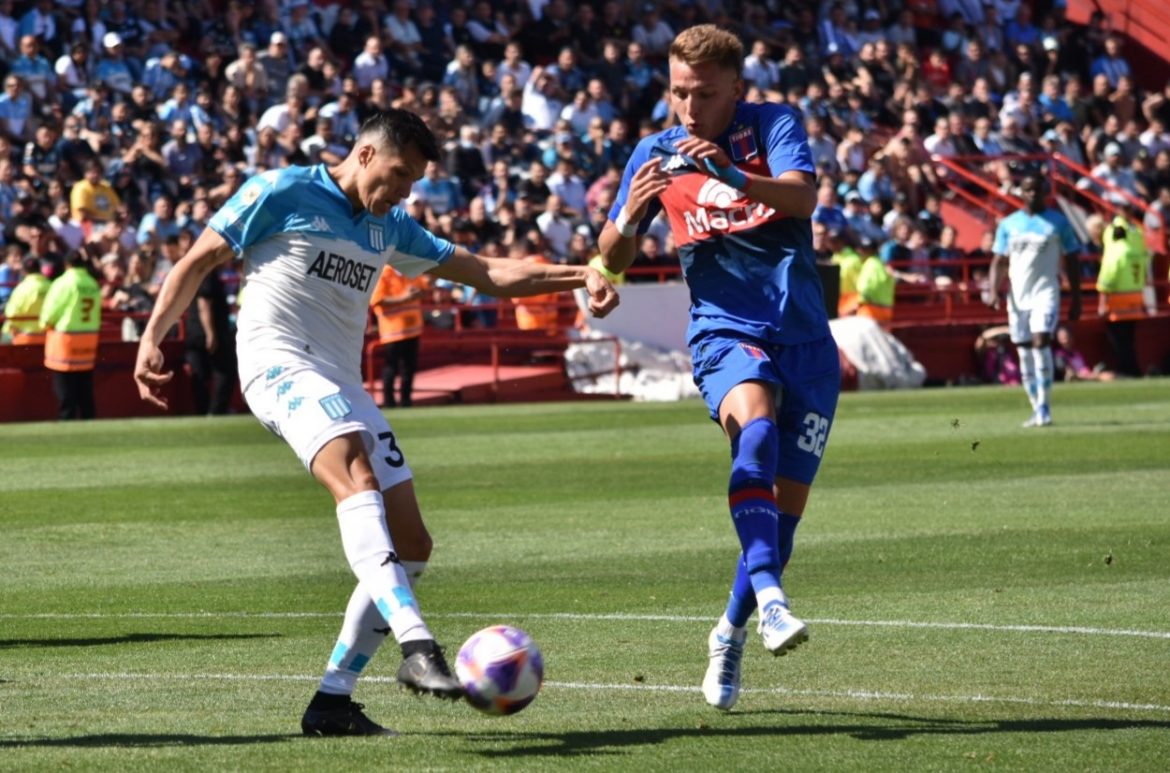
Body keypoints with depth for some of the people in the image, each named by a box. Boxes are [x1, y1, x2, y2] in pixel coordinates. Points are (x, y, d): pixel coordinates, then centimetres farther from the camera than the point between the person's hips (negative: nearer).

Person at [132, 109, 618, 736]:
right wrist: (152, 338, -1)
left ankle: (332, 701, 5)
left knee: (410, 545, -1)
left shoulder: (390, 228, 19)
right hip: (280, 364, -8)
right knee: (358, 475, -34)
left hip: (343, 384, 8)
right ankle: (416, 646, -51)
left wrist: (577, 276, 8)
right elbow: (199, 260, 6)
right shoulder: (282, 193, 1)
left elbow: (489, 274, 20)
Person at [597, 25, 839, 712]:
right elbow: (613, 261, 4)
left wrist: (731, 174, -41)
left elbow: (802, 196, -23)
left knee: (787, 503, 3)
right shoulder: (657, 153, 4)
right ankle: (768, 596, -47)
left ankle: (731, 634, 25)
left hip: (805, 337, 1)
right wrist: (630, 215, -18)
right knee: (757, 422, -34)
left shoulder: (775, 125, -3)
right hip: (725, 333, -1)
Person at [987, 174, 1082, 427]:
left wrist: (1075, 298, 1)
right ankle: (1037, 409, 13)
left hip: (1046, 292, -4)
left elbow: (1072, 261, 6)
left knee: (1040, 342, -22)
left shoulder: (1058, 223, 3)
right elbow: (998, 261, 11)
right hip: (1017, 295, 4)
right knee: (1024, 352, 4)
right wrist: (993, 290, -6)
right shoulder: (1008, 224, 10)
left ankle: (1043, 406, -19)